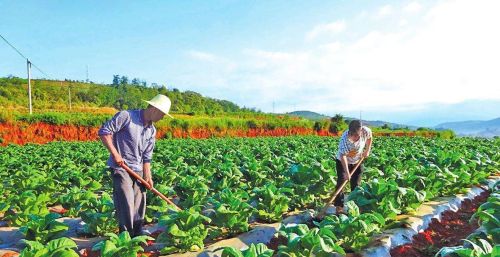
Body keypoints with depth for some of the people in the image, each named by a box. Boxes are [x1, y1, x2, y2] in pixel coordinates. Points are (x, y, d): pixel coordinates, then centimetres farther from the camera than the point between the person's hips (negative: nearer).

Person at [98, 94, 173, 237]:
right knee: (126, 202, -8)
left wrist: (147, 176, 2)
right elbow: (104, 131, -15)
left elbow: (147, 156, 9)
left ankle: (138, 232, 24)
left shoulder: (152, 131, 7)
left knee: (140, 201, 9)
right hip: (120, 167, -7)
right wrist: (115, 153, -18)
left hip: (138, 169, 7)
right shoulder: (126, 116, -13)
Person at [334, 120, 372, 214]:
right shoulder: (345, 138, -35)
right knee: (341, 182, -11)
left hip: (357, 161, 4)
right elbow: (343, 156, -33)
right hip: (343, 161, -4)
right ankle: (339, 206, -7)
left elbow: (369, 138, 4)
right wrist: (347, 172, -37)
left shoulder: (366, 131, -23)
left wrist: (368, 150, -2)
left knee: (356, 184, 8)